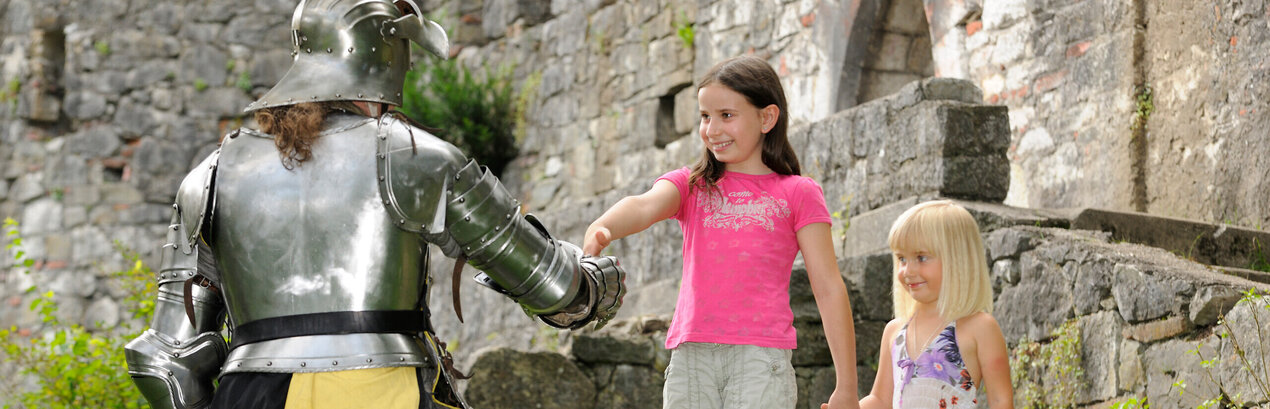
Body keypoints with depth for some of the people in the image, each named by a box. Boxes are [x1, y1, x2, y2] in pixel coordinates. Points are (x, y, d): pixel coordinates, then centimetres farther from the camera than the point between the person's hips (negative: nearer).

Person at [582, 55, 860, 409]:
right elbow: (644, 207, -6)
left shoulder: (796, 194, 8)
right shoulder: (690, 185, 17)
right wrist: (600, 230, -31)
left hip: (761, 353, -3)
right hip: (690, 354, 3)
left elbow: (829, 288, 5)